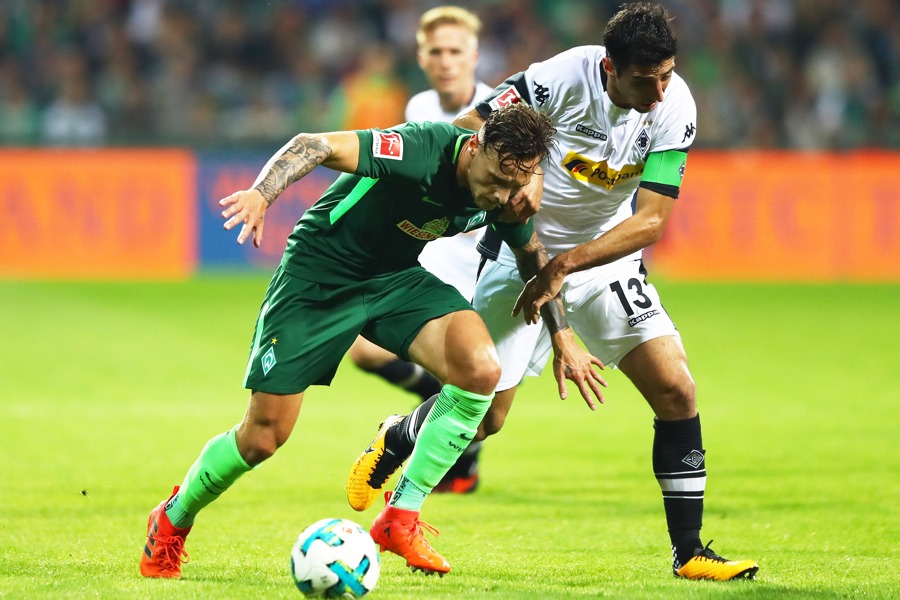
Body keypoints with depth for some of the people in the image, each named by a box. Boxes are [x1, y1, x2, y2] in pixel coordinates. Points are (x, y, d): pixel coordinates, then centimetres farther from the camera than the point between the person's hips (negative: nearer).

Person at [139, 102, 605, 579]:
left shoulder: (506, 192, -9)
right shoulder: (423, 151, -31)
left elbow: (532, 255, 14)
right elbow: (315, 145, -37)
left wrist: (563, 337, 14)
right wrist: (261, 193, -54)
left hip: (394, 278, 6)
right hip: (317, 275, -6)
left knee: (481, 370, -22)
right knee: (262, 437, -6)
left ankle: (401, 519, -8)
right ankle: (172, 519, 26)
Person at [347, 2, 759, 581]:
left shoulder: (675, 106, -18)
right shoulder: (562, 78, -26)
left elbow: (649, 221, -19)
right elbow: (466, 134, -15)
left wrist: (565, 264, -26)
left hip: (607, 253, 3)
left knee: (677, 391, -11)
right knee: (483, 413, -1)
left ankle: (689, 552, -2)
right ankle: (393, 443, 34)